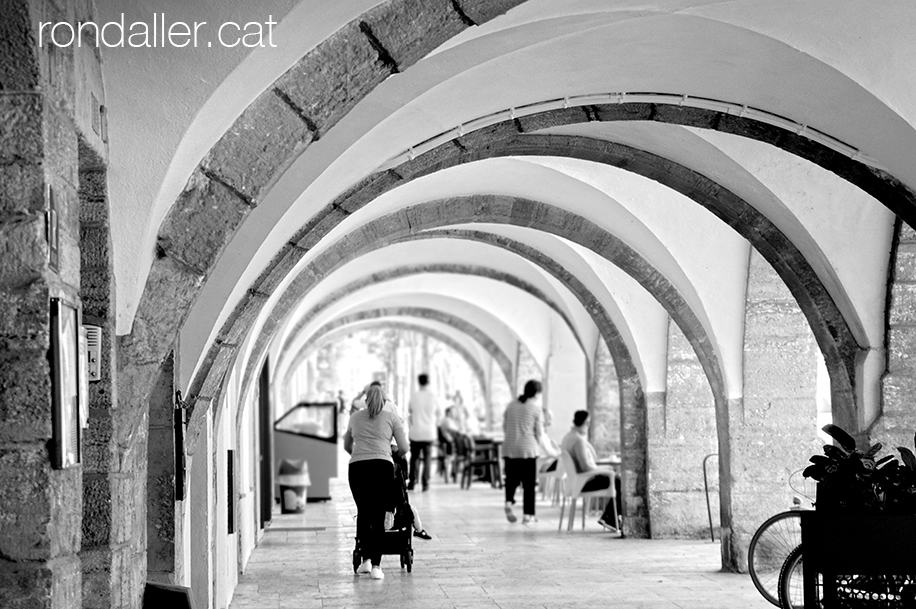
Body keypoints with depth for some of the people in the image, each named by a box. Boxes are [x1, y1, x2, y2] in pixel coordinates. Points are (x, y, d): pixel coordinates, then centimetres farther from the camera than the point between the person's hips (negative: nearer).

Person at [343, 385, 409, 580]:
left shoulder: (355, 417, 20)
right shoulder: (391, 417, 13)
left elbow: (346, 445, 31)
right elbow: (404, 448, 10)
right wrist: (392, 454, 31)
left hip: (357, 468, 2)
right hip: (382, 467, -2)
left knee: (362, 513, 15)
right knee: (378, 516, 1)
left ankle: (366, 559, 7)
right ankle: (376, 566, -4)